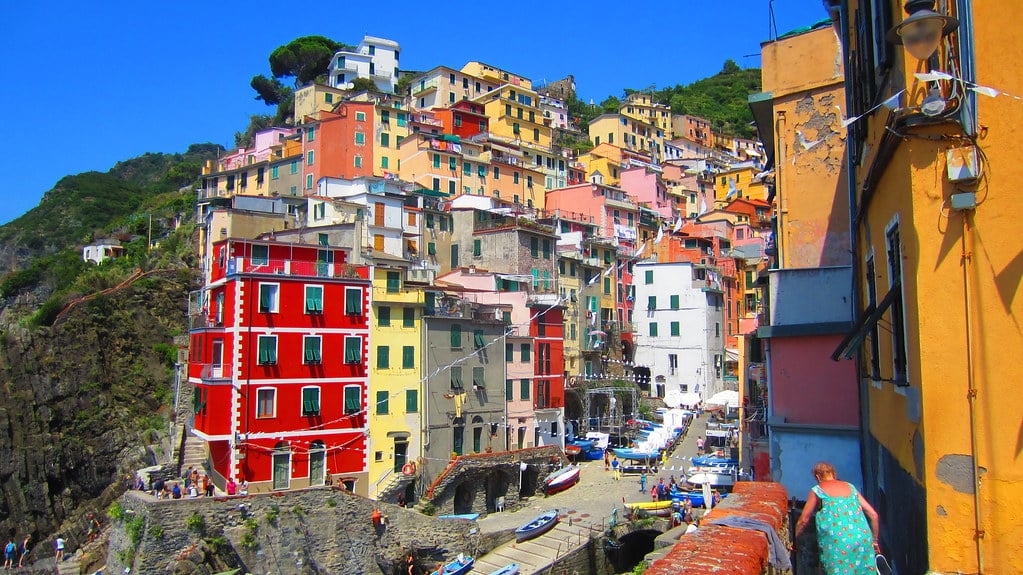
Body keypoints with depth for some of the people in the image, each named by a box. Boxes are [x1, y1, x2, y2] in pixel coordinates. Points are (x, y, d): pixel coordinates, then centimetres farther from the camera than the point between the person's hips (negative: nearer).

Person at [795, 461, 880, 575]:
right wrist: (875, 540, 28)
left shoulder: (817, 491, 7)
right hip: (863, 539, 4)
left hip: (837, 543, -4)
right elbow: (873, 515, 17)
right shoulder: (850, 487, 18)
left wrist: (793, 540, 20)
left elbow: (804, 520, 8)